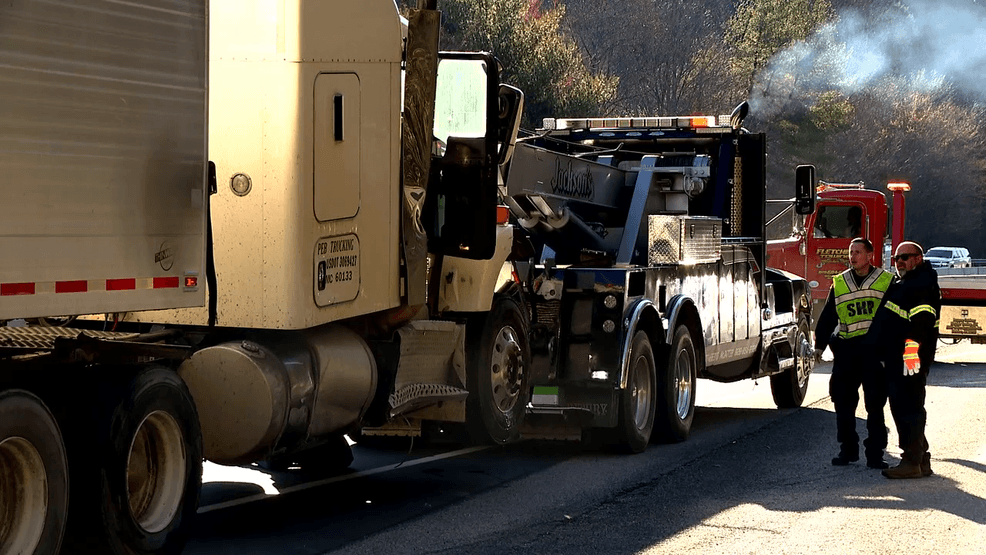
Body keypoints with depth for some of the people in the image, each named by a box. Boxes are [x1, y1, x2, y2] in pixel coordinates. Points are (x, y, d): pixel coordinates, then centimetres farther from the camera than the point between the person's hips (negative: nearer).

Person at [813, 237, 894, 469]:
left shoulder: (887, 282, 4)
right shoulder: (839, 283, 13)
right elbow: (827, 316, 18)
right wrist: (820, 343, 13)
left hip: (875, 348, -3)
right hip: (846, 349, 3)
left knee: (875, 404, -2)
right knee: (843, 402, 4)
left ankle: (875, 453, 2)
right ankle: (848, 449, 16)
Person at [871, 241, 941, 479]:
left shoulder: (923, 283, -11)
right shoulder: (903, 284, 24)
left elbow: (922, 317, -23)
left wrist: (912, 344, -32)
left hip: (910, 356, -11)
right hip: (896, 358, 11)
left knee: (909, 408, -11)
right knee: (901, 408, 14)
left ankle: (912, 462, -10)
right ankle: (921, 460, 19)